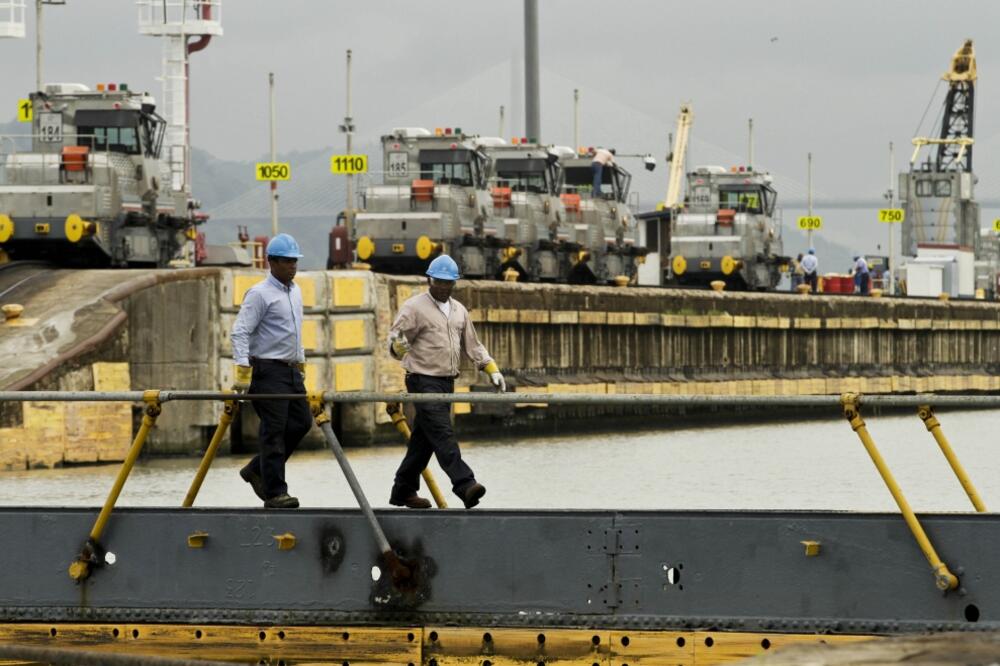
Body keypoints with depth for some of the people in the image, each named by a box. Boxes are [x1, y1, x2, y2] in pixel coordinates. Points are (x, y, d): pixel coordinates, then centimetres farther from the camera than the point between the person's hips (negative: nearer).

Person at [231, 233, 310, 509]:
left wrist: (301, 362, 24)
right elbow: (239, 332, -18)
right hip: (268, 370, -9)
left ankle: (257, 470, 20)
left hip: (291, 370, 9)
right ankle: (275, 493, -4)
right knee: (274, 431, -7)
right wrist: (243, 371, -24)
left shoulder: (295, 290, 14)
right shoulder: (259, 294, -12)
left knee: (301, 422, 8)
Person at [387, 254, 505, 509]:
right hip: (424, 381, -7)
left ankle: (403, 491, 18)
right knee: (443, 435, -17)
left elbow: (473, 345, 23)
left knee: (424, 439, 11)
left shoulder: (459, 310, 17)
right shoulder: (414, 307, -5)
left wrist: (492, 370, 14)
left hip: (447, 383, 7)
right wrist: (399, 346, -35)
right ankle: (465, 486, -28)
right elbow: (394, 338, -11)